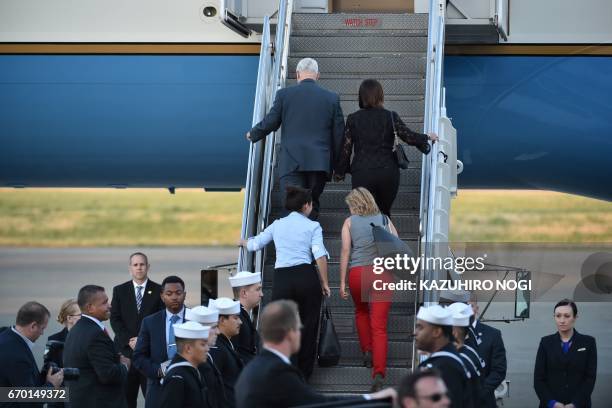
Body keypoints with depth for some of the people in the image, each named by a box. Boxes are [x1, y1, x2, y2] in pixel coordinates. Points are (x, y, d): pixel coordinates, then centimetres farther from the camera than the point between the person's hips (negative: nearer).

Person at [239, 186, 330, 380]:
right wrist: (324, 283, 1)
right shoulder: (312, 226, 5)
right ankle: (304, 375, 10)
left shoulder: (277, 225, 14)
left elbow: (255, 244, 21)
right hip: (307, 277, -2)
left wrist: (243, 242, 44)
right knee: (308, 326, 7)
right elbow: (320, 255, -6)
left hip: (282, 278, 2)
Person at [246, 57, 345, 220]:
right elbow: (339, 133, 7)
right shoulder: (332, 98, 5)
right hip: (320, 163, 2)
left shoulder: (284, 94, -1)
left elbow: (270, 123, 3)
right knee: (312, 206, 14)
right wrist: (336, 166, 17)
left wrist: (253, 135, 25)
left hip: (291, 163, -2)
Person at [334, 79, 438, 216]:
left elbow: (345, 148, 3)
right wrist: (427, 137, 22)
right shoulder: (391, 117, -1)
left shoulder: (353, 119, 2)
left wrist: (340, 172, 14)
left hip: (361, 174, 0)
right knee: (384, 213, 15)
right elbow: (409, 137, 2)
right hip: (388, 173, 0)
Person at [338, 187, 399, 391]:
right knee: (379, 326, -4)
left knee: (361, 312, 31)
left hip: (358, 273, 0)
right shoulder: (384, 219, 12)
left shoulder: (350, 222, 8)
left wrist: (342, 282, 1)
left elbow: (345, 250, 0)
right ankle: (379, 373, -14)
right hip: (383, 273, 0)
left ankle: (367, 350, 23)